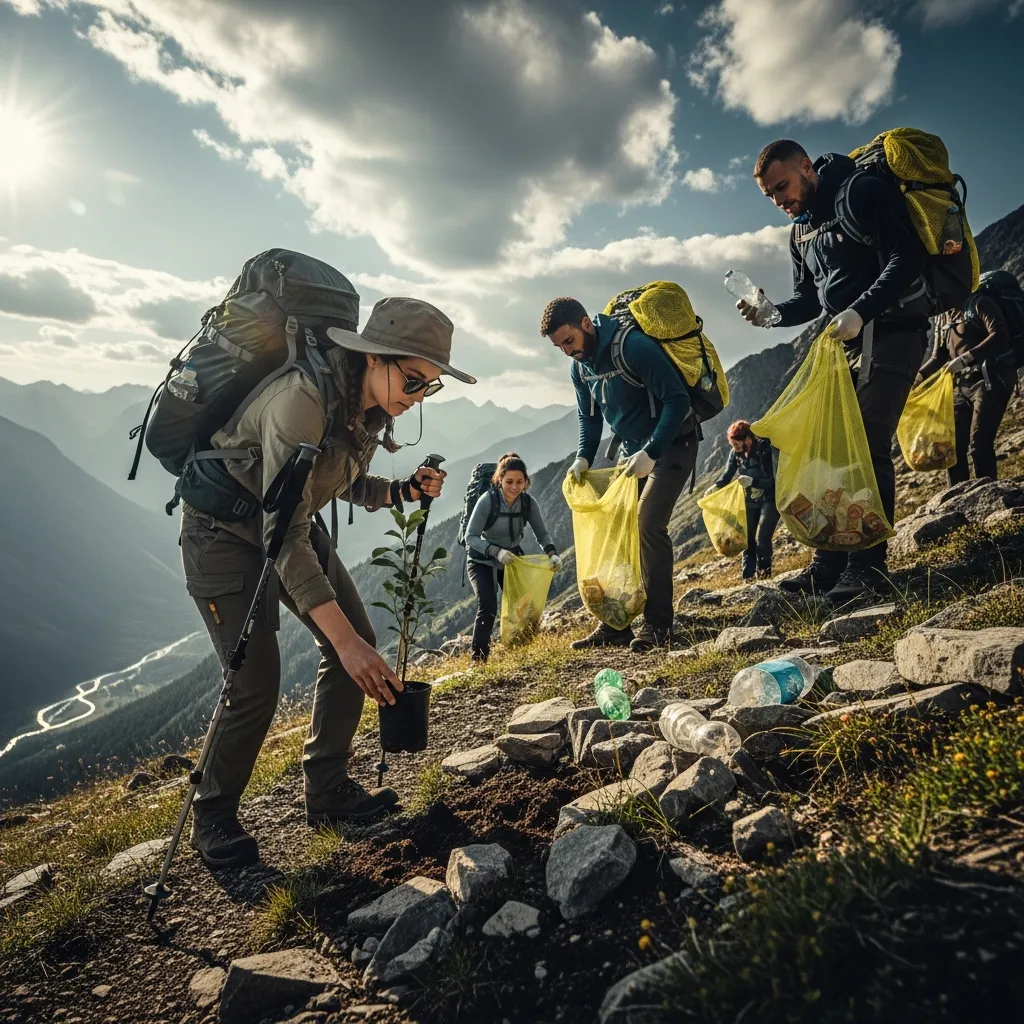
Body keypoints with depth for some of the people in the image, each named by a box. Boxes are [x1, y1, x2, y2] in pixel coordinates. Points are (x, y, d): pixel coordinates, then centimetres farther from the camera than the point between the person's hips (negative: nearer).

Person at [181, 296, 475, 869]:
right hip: (225, 528, -8)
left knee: (358, 644, 0)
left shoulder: (369, 407, -9)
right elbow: (283, 535, -37)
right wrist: (344, 637, -42)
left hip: (291, 526, 8)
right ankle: (213, 820, 13)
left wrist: (405, 490, -13)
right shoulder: (303, 400, -34)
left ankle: (328, 791, 16)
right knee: (255, 683, -13)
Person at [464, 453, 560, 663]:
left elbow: (542, 535, -5)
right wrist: (496, 551, -38)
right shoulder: (487, 500, -24)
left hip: (512, 560, 4)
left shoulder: (529, 503, -11)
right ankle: (479, 658, -11)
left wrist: (552, 554, -25)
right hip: (483, 563, -4)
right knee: (488, 607, -21)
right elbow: (470, 537, -23)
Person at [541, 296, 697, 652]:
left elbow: (678, 399, -25)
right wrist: (583, 457, -4)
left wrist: (650, 453, -30)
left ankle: (658, 626, -11)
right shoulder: (580, 367, 1)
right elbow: (590, 417, 13)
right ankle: (616, 625, 8)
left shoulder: (634, 346, -24)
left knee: (648, 523, -21)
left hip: (672, 443, -8)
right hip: (636, 450, 8)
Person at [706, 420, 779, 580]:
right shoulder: (736, 453, -9)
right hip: (750, 501, 6)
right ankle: (748, 576, 11)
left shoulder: (765, 450, -26)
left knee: (761, 538, -14)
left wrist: (753, 481, -46)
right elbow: (728, 474, -3)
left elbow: (772, 481, -28)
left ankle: (764, 573, 5)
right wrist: (715, 486, -23)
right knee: (748, 539, 4)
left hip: (769, 500, -6)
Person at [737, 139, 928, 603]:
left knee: (868, 445, -15)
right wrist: (773, 313, -3)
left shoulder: (865, 193, -8)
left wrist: (859, 311, -27)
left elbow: (907, 259, -16)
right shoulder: (800, 230, 15)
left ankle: (868, 566, -11)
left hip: (891, 333, -8)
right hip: (847, 341, 8)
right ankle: (830, 562, 6)